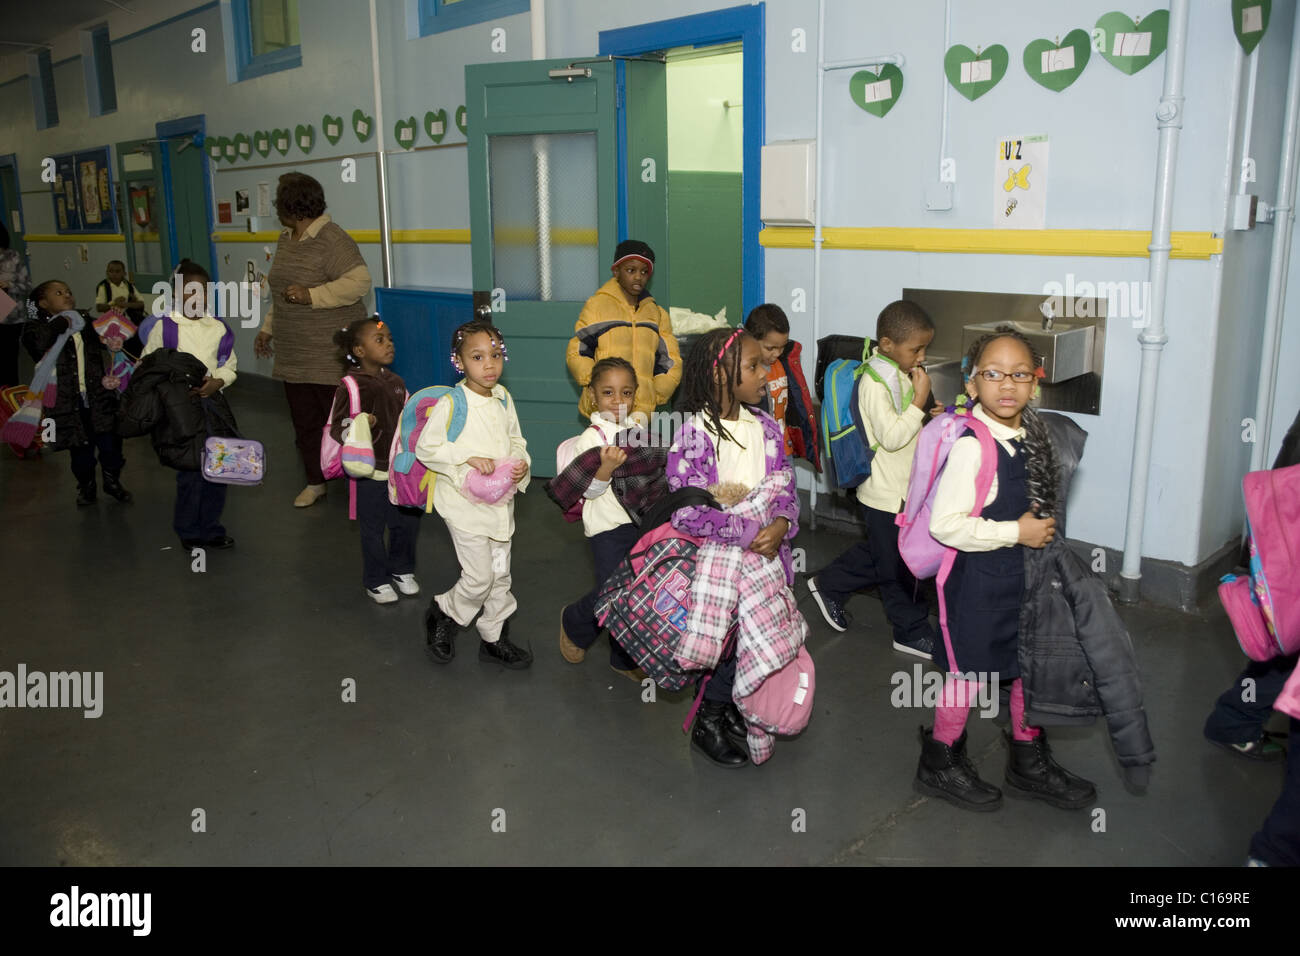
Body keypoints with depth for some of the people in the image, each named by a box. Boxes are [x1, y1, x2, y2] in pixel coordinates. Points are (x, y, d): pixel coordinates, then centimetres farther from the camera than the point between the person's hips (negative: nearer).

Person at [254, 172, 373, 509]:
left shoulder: (332, 240, -14)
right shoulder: (286, 240, 14)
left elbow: (359, 282, -23)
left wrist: (311, 296, -25)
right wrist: (267, 329, 26)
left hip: (331, 357, -8)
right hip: (294, 355, 8)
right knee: (305, 421, 12)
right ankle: (315, 482, 24)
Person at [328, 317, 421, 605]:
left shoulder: (396, 382, 6)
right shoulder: (352, 386, -15)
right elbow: (336, 428, -18)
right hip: (370, 471, -6)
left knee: (407, 522, 15)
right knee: (373, 529, 7)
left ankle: (402, 569, 37)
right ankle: (376, 581, 25)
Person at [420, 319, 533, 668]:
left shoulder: (503, 398, 2)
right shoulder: (452, 404, -17)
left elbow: (516, 440, 14)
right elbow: (425, 448, -14)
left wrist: (521, 463, -7)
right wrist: (468, 458, -23)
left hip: (501, 500, 6)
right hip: (466, 502, -6)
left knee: (500, 575, 14)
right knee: (479, 577, -5)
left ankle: (494, 639, 31)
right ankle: (443, 612, 25)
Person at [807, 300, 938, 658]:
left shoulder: (899, 373, 8)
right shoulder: (875, 382, -22)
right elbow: (891, 437, -26)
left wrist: (929, 417, 7)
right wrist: (920, 402, -23)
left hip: (903, 486, 10)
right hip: (886, 492, -10)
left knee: (881, 553, 23)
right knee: (899, 566, 5)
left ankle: (828, 584, 37)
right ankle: (913, 632, 18)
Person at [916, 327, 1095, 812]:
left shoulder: (1029, 435, 2)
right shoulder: (972, 446, -24)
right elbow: (945, 523, -29)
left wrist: (1041, 524, 4)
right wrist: (1016, 532, -22)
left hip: (1025, 574, 8)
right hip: (980, 578, -8)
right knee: (970, 672, 6)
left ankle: (1029, 762, 39)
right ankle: (940, 762, 28)